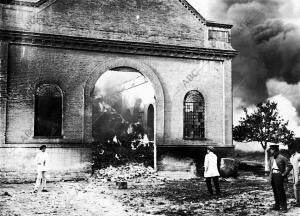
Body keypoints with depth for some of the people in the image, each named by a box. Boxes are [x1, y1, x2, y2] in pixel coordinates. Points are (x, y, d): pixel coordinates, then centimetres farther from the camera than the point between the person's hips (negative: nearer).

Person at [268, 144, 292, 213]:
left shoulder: (282, 158, -13)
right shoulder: (271, 158, 11)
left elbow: (290, 166, -11)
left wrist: (284, 174, -11)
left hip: (279, 175, -7)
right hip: (272, 175, 7)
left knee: (281, 192, -5)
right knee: (275, 191, 11)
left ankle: (284, 207, 3)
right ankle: (277, 206, 20)